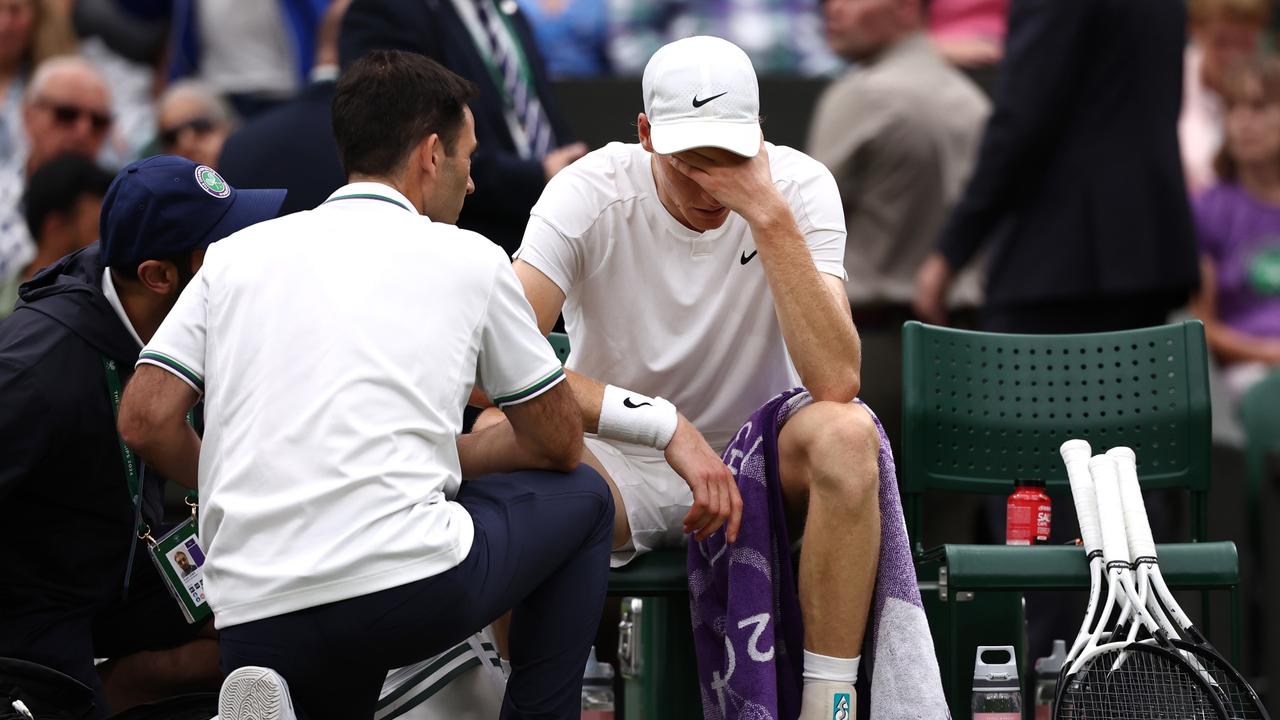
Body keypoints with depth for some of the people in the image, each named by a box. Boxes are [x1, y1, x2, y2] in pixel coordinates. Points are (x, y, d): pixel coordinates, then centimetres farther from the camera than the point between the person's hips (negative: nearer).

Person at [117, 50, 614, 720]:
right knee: (579, 498, 25)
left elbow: (145, 420, 8)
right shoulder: (466, 258, 10)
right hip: (412, 583, -2)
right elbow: (559, 442, 16)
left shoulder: (237, 253, 17)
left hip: (254, 619, 2)